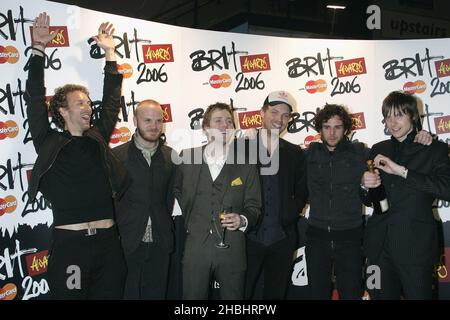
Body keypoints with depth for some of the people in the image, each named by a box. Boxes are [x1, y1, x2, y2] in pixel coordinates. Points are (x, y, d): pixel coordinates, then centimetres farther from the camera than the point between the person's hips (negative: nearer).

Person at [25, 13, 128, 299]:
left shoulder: (98, 138, 12)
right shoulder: (49, 143, 4)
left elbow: (111, 101, 16)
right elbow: (35, 99, 0)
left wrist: (110, 53, 17)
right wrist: (38, 49, 1)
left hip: (108, 242, 4)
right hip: (69, 244, -3)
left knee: (110, 295, 11)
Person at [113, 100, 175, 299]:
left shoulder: (170, 156, 5)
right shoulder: (116, 155, -5)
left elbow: (170, 196, 11)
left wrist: (165, 227, 5)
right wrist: (115, 235, -4)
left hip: (160, 245, 3)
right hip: (127, 243, -3)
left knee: (156, 294, 13)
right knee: (128, 294, 7)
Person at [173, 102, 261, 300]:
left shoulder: (246, 165, 2)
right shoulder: (187, 158, 5)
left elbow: (253, 205, 4)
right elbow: (177, 191, 22)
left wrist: (242, 220, -16)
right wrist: (187, 218, 11)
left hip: (232, 251, 0)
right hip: (196, 248, 1)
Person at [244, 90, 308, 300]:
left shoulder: (295, 154, 9)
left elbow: (301, 193, 13)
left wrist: (289, 216, -2)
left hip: (282, 239, 3)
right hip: (247, 237, -3)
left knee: (275, 293, 13)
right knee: (242, 292, 2)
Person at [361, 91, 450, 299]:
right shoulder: (378, 150, 12)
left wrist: (402, 171, -20)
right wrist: (365, 185, -8)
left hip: (415, 245, -3)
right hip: (380, 244, 4)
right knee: (382, 295, 11)